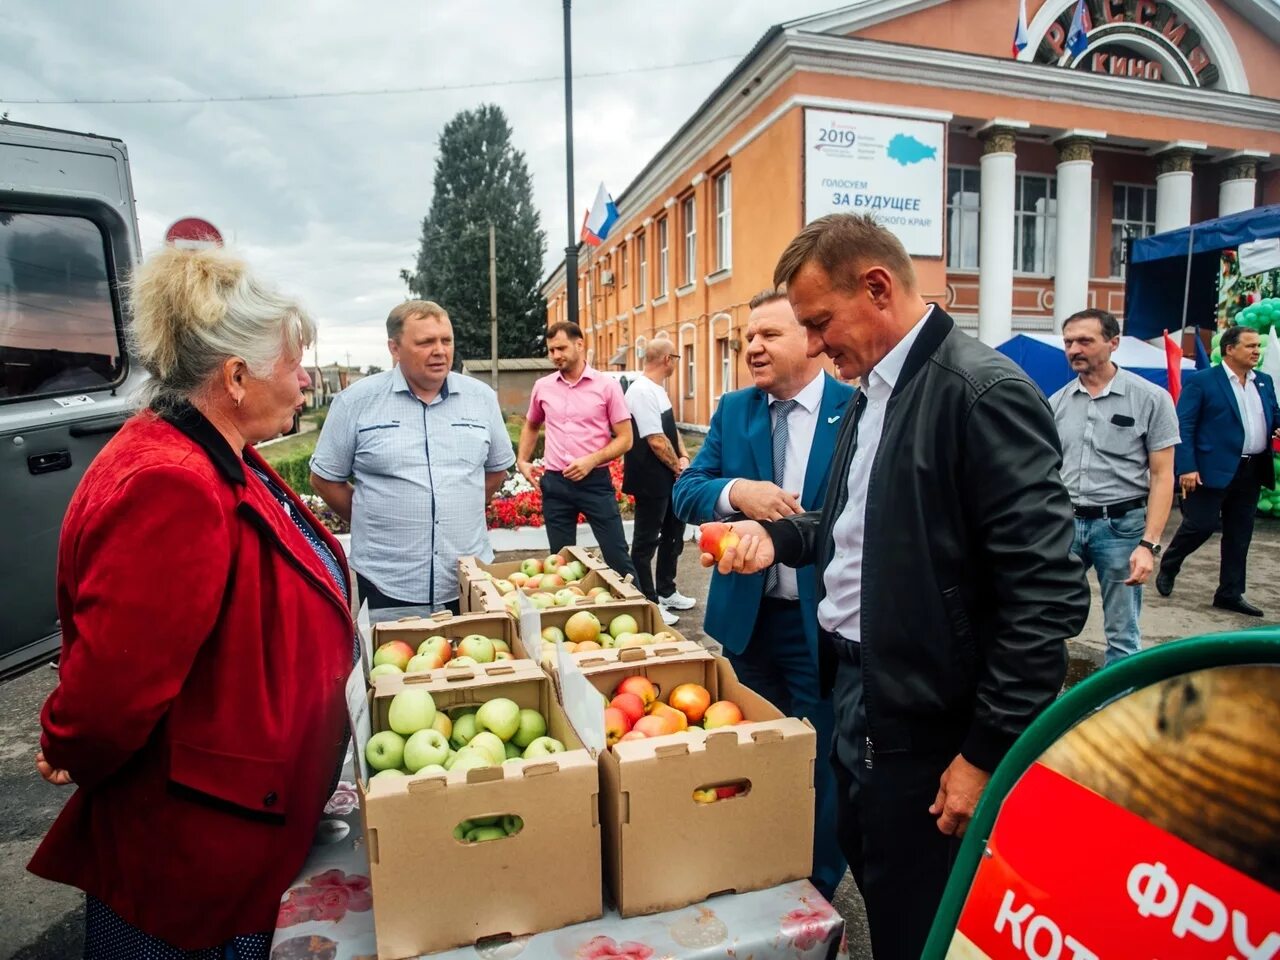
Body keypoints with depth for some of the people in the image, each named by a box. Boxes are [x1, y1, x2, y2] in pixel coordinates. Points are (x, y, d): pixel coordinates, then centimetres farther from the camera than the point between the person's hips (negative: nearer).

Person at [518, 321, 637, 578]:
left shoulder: (607, 385, -4)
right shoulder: (542, 387, 6)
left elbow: (625, 439, -4)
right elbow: (531, 425, 25)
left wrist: (592, 460, -17)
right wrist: (522, 460, 12)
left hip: (595, 481, -3)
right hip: (555, 483, 3)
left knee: (617, 557, 0)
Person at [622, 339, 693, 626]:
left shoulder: (658, 390, 12)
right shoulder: (642, 391, -19)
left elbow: (672, 430, 17)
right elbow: (657, 441, -21)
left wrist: (683, 457, 0)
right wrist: (678, 467, -8)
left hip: (668, 479, 10)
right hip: (651, 481, -10)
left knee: (673, 533, 19)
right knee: (646, 541, 1)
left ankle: (666, 592, 34)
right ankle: (648, 604, 12)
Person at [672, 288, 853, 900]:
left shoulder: (858, 410, -10)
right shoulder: (732, 410, 5)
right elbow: (686, 490, 0)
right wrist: (736, 492, -21)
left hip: (822, 619, -4)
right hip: (744, 615, 5)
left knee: (819, 760, 11)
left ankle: (816, 891, 35)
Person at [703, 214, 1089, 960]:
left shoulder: (984, 392, -19)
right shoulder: (873, 389, 9)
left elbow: (1048, 595, -21)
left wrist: (990, 753, -18)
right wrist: (778, 536, 3)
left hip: (925, 729, -8)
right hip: (856, 696, 8)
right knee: (876, 892, 24)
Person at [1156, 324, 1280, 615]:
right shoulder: (1201, 381, -6)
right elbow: (1183, 426, -10)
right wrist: (1186, 468, -18)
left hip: (1252, 471, 7)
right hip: (1214, 469, -6)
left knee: (1239, 535, 10)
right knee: (1201, 524, -5)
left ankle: (1230, 593, 20)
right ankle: (1167, 568, 21)